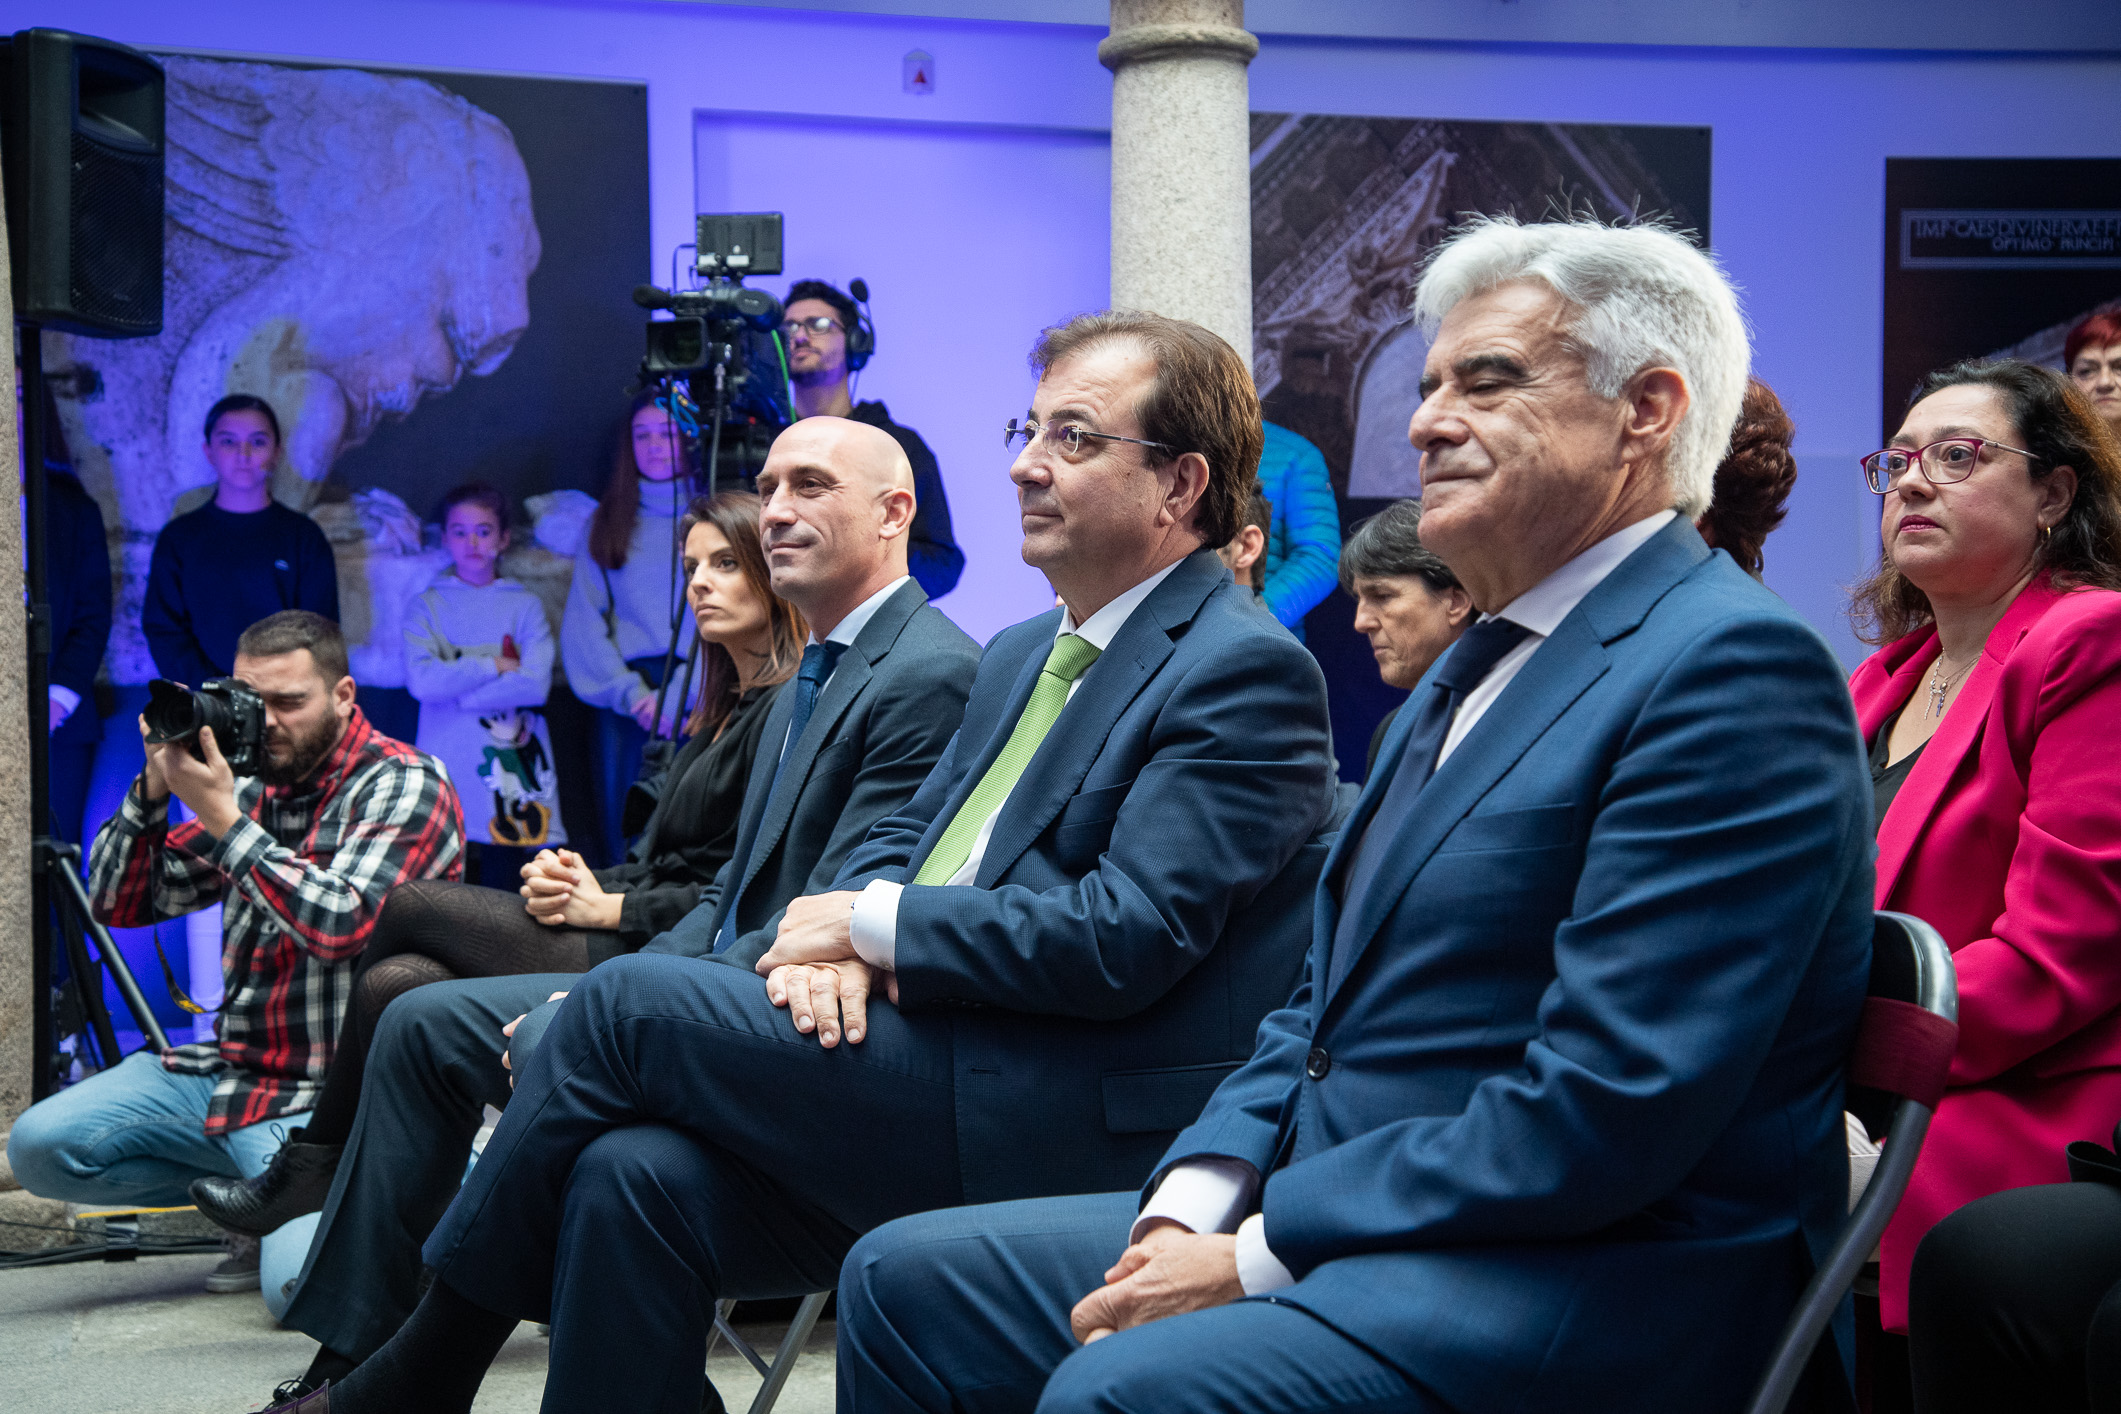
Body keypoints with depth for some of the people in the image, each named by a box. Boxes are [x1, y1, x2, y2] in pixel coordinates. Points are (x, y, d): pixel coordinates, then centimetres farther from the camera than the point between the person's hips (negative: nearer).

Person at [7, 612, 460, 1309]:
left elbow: (339, 923, -23)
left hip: (324, 1095, -7)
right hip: (226, 1068, 7)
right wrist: (154, 788, -5)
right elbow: (119, 904, 12)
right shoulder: (253, 787, 11)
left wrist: (222, 817, -20)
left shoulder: (405, 786, -7)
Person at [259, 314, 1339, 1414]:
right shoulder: (1023, 654, 22)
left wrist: (870, 923, -10)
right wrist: (833, 940, -4)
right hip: (924, 1062, 8)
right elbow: (903, 840, 21)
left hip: (1073, 1127, -8)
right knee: (639, 1177, -16)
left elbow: (1128, 934, -18)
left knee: (627, 1003, -12)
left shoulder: (1247, 669, -9)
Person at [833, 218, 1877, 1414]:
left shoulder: (1738, 672, -14)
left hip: (1584, 1281, -10)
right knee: (906, 1280, 6)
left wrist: (1257, 1255, -18)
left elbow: (1607, 1107, -23)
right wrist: (1196, 1201, 0)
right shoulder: (1478, 666, 19)